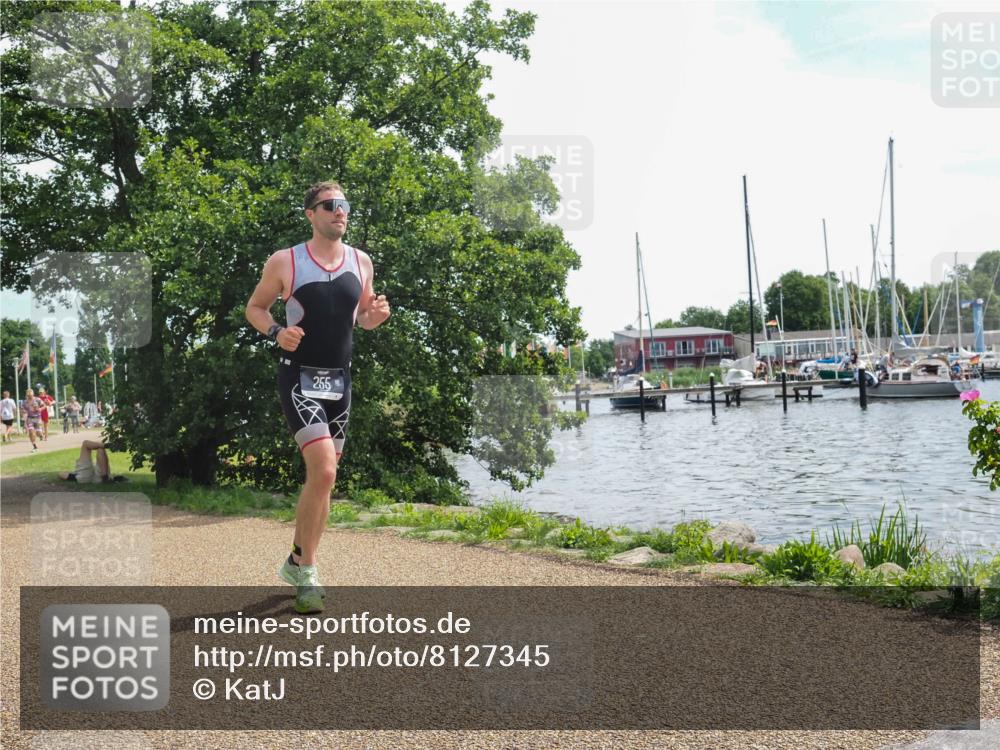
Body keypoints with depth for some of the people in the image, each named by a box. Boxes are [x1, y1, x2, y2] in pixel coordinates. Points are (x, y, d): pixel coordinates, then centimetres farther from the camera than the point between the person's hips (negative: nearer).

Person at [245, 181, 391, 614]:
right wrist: (276, 332, -15)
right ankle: (306, 572, -6)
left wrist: (376, 315, -6)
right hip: (299, 378, -5)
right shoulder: (284, 262, -5)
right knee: (323, 472, -20)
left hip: (339, 381, 6)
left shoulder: (361, 262, 7)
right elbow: (255, 307, 5)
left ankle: (297, 562, 30)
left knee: (322, 479, 12)